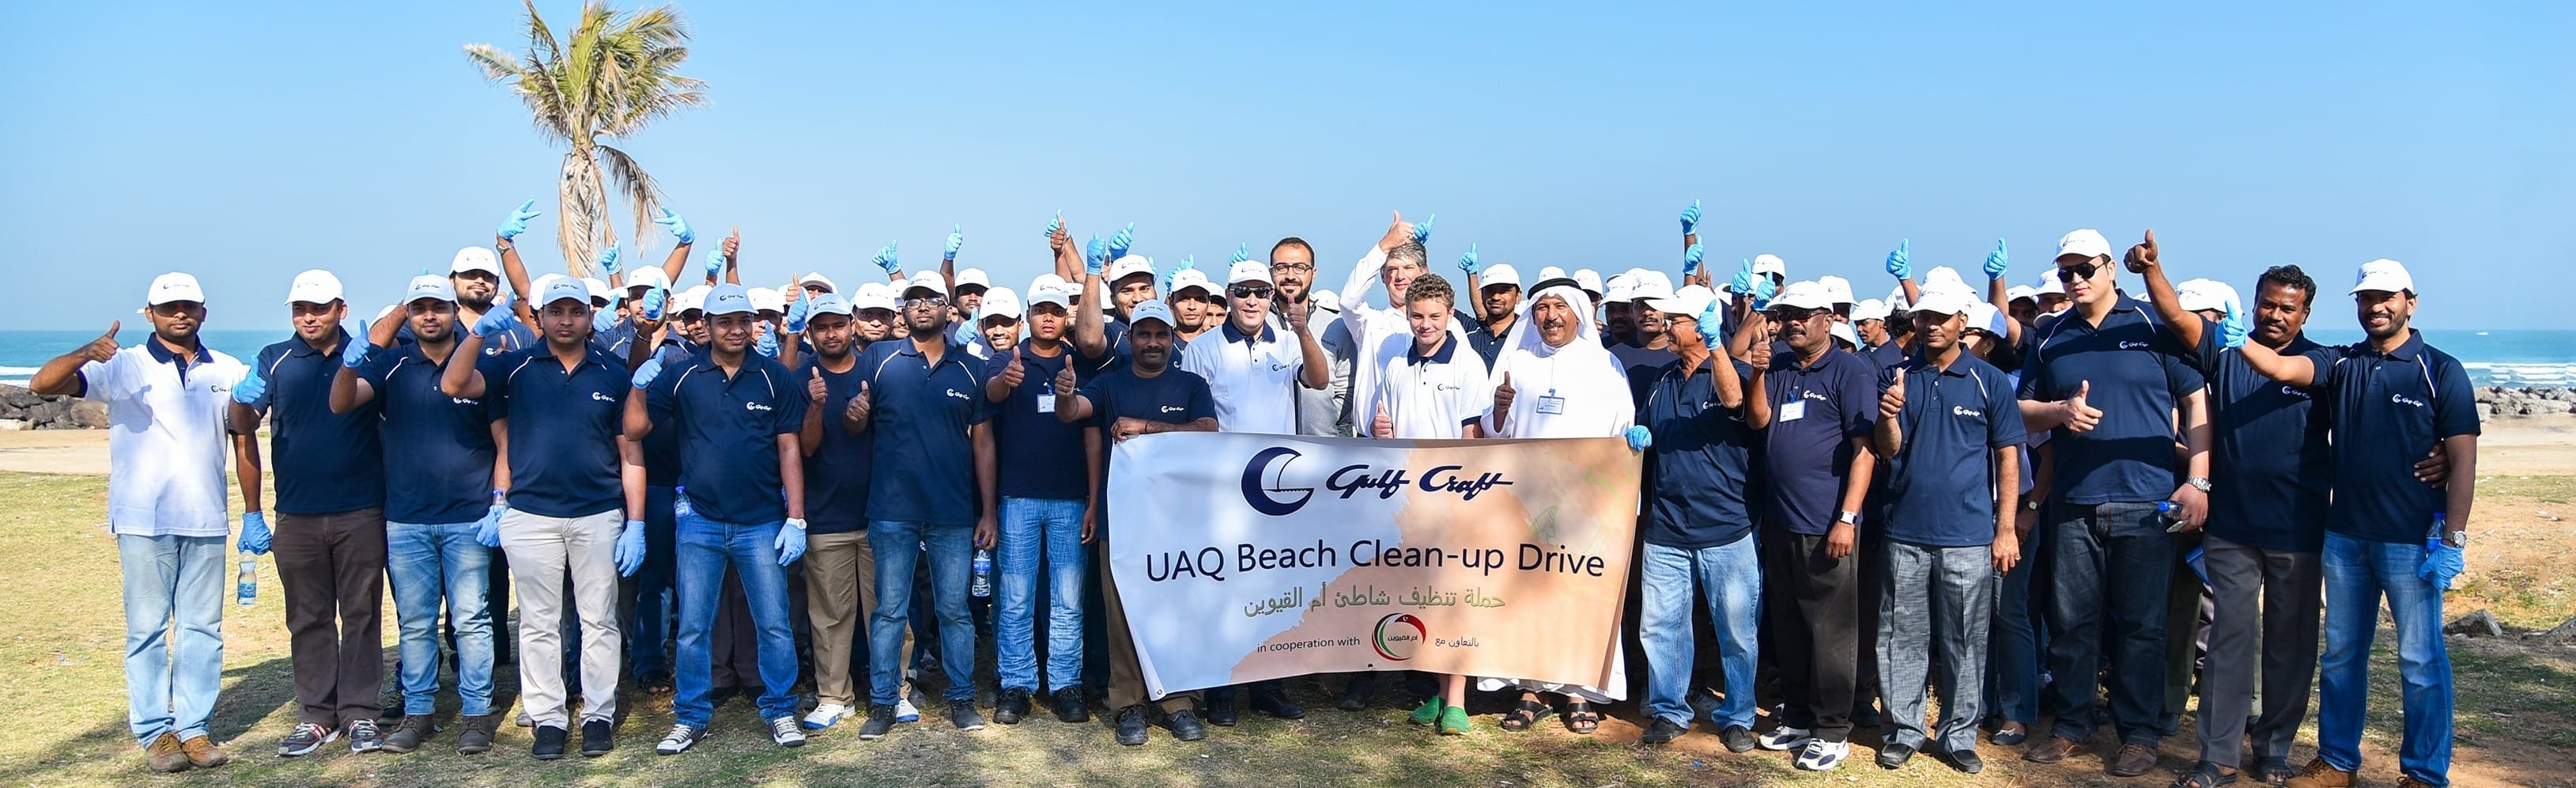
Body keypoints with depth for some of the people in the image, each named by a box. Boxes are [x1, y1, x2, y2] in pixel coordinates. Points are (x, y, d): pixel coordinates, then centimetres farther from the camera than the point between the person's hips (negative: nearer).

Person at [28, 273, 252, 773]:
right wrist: (85, 354, -29)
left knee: (203, 629, 5)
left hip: (206, 523, 2)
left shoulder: (228, 372, 10)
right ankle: (154, 732, 9)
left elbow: (245, 442, 13)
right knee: (147, 630, 2)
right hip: (144, 521, -2)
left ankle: (193, 729, 11)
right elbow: (42, 385, -8)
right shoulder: (123, 368, 2)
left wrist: (253, 513, 9)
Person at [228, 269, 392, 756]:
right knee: (308, 618, 8)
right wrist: (243, 400, -27)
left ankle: (359, 713, 9)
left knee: (361, 614, 3)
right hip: (297, 514, 2)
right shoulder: (275, 360, 5)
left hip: (361, 511, -2)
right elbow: (244, 423, -2)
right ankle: (316, 715, 15)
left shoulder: (366, 355, 3)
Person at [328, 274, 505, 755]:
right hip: (405, 521, 2)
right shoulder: (391, 365, 5)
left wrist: (498, 506, -6)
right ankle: (417, 712, 19)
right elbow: (341, 404, -9)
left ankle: (477, 714, 9)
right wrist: (351, 363, -30)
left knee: (470, 620, 2)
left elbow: (504, 443, 1)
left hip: (468, 521, -2)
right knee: (414, 623, 10)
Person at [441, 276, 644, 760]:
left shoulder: (613, 374, 4)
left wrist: (636, 524, -2)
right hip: (531, 516, 0)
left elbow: (630, 454, 3)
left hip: (599, 516, 0)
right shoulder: (516, 367, 4)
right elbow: (454, 385, -11)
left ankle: (599, 715, 15)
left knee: (599, 621, 5)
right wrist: (479, 334, -24)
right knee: (538, 624, 6)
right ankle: (548, 718, 15)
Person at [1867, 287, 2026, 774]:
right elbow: (1888, 451, 1)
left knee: (1964, 642, 7)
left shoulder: (1989, 381, 0)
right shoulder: (1895, 377, 5)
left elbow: (2008, 457, 2)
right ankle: (1904, 730, 19)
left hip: (1968, 536, -1)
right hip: (1905, 532, 2)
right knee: (1901, 638, 7)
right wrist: (1889, 416, -21)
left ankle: (1958, 735, 18)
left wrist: (2006, 528, -4)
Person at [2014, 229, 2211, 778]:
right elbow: (2024, 411, 15)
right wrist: (2060, 411, -7)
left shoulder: (2153, 326, 1)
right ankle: (2072, 726, 21)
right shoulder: (2049, 337, 11)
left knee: (2140, 624, 3)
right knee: (2070, 622, 8)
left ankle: (2139, 734, 14)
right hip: (2071, 504, 3)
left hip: (2145, 505, -3)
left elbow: (2195, 404, 1)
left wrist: (2197, 481, -6)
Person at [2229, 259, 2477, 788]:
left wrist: (2452, 539, -11)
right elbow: (2281, 368, -11)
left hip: (2412, 541, -4)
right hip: (2344, 535, 4)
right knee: (2341, 654, 12)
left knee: (2420, 660, 3)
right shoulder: (2340, 364, 7)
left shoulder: (2441, 371, -2)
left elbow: (2463, 459, -5)